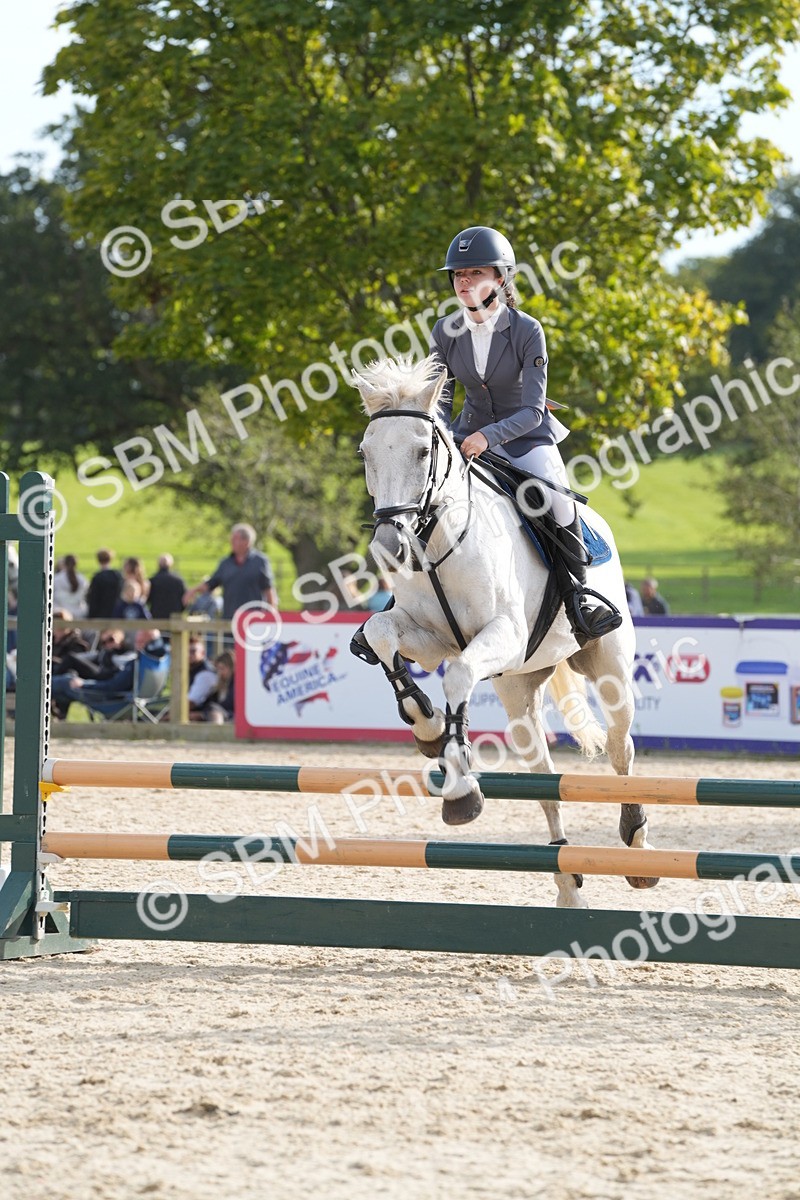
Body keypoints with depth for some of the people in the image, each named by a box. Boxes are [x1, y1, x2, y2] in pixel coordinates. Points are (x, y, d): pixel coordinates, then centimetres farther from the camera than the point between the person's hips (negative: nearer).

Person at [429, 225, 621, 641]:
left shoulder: (527, 331, -19)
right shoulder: (445, 333, -8)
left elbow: (533, 410, -23)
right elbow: (441, 399, 3)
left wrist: (490, 437, -39)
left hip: (526, 434, -4)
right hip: (471, 434, 4)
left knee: (555, 496, -28)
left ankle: (576, 594, -13)